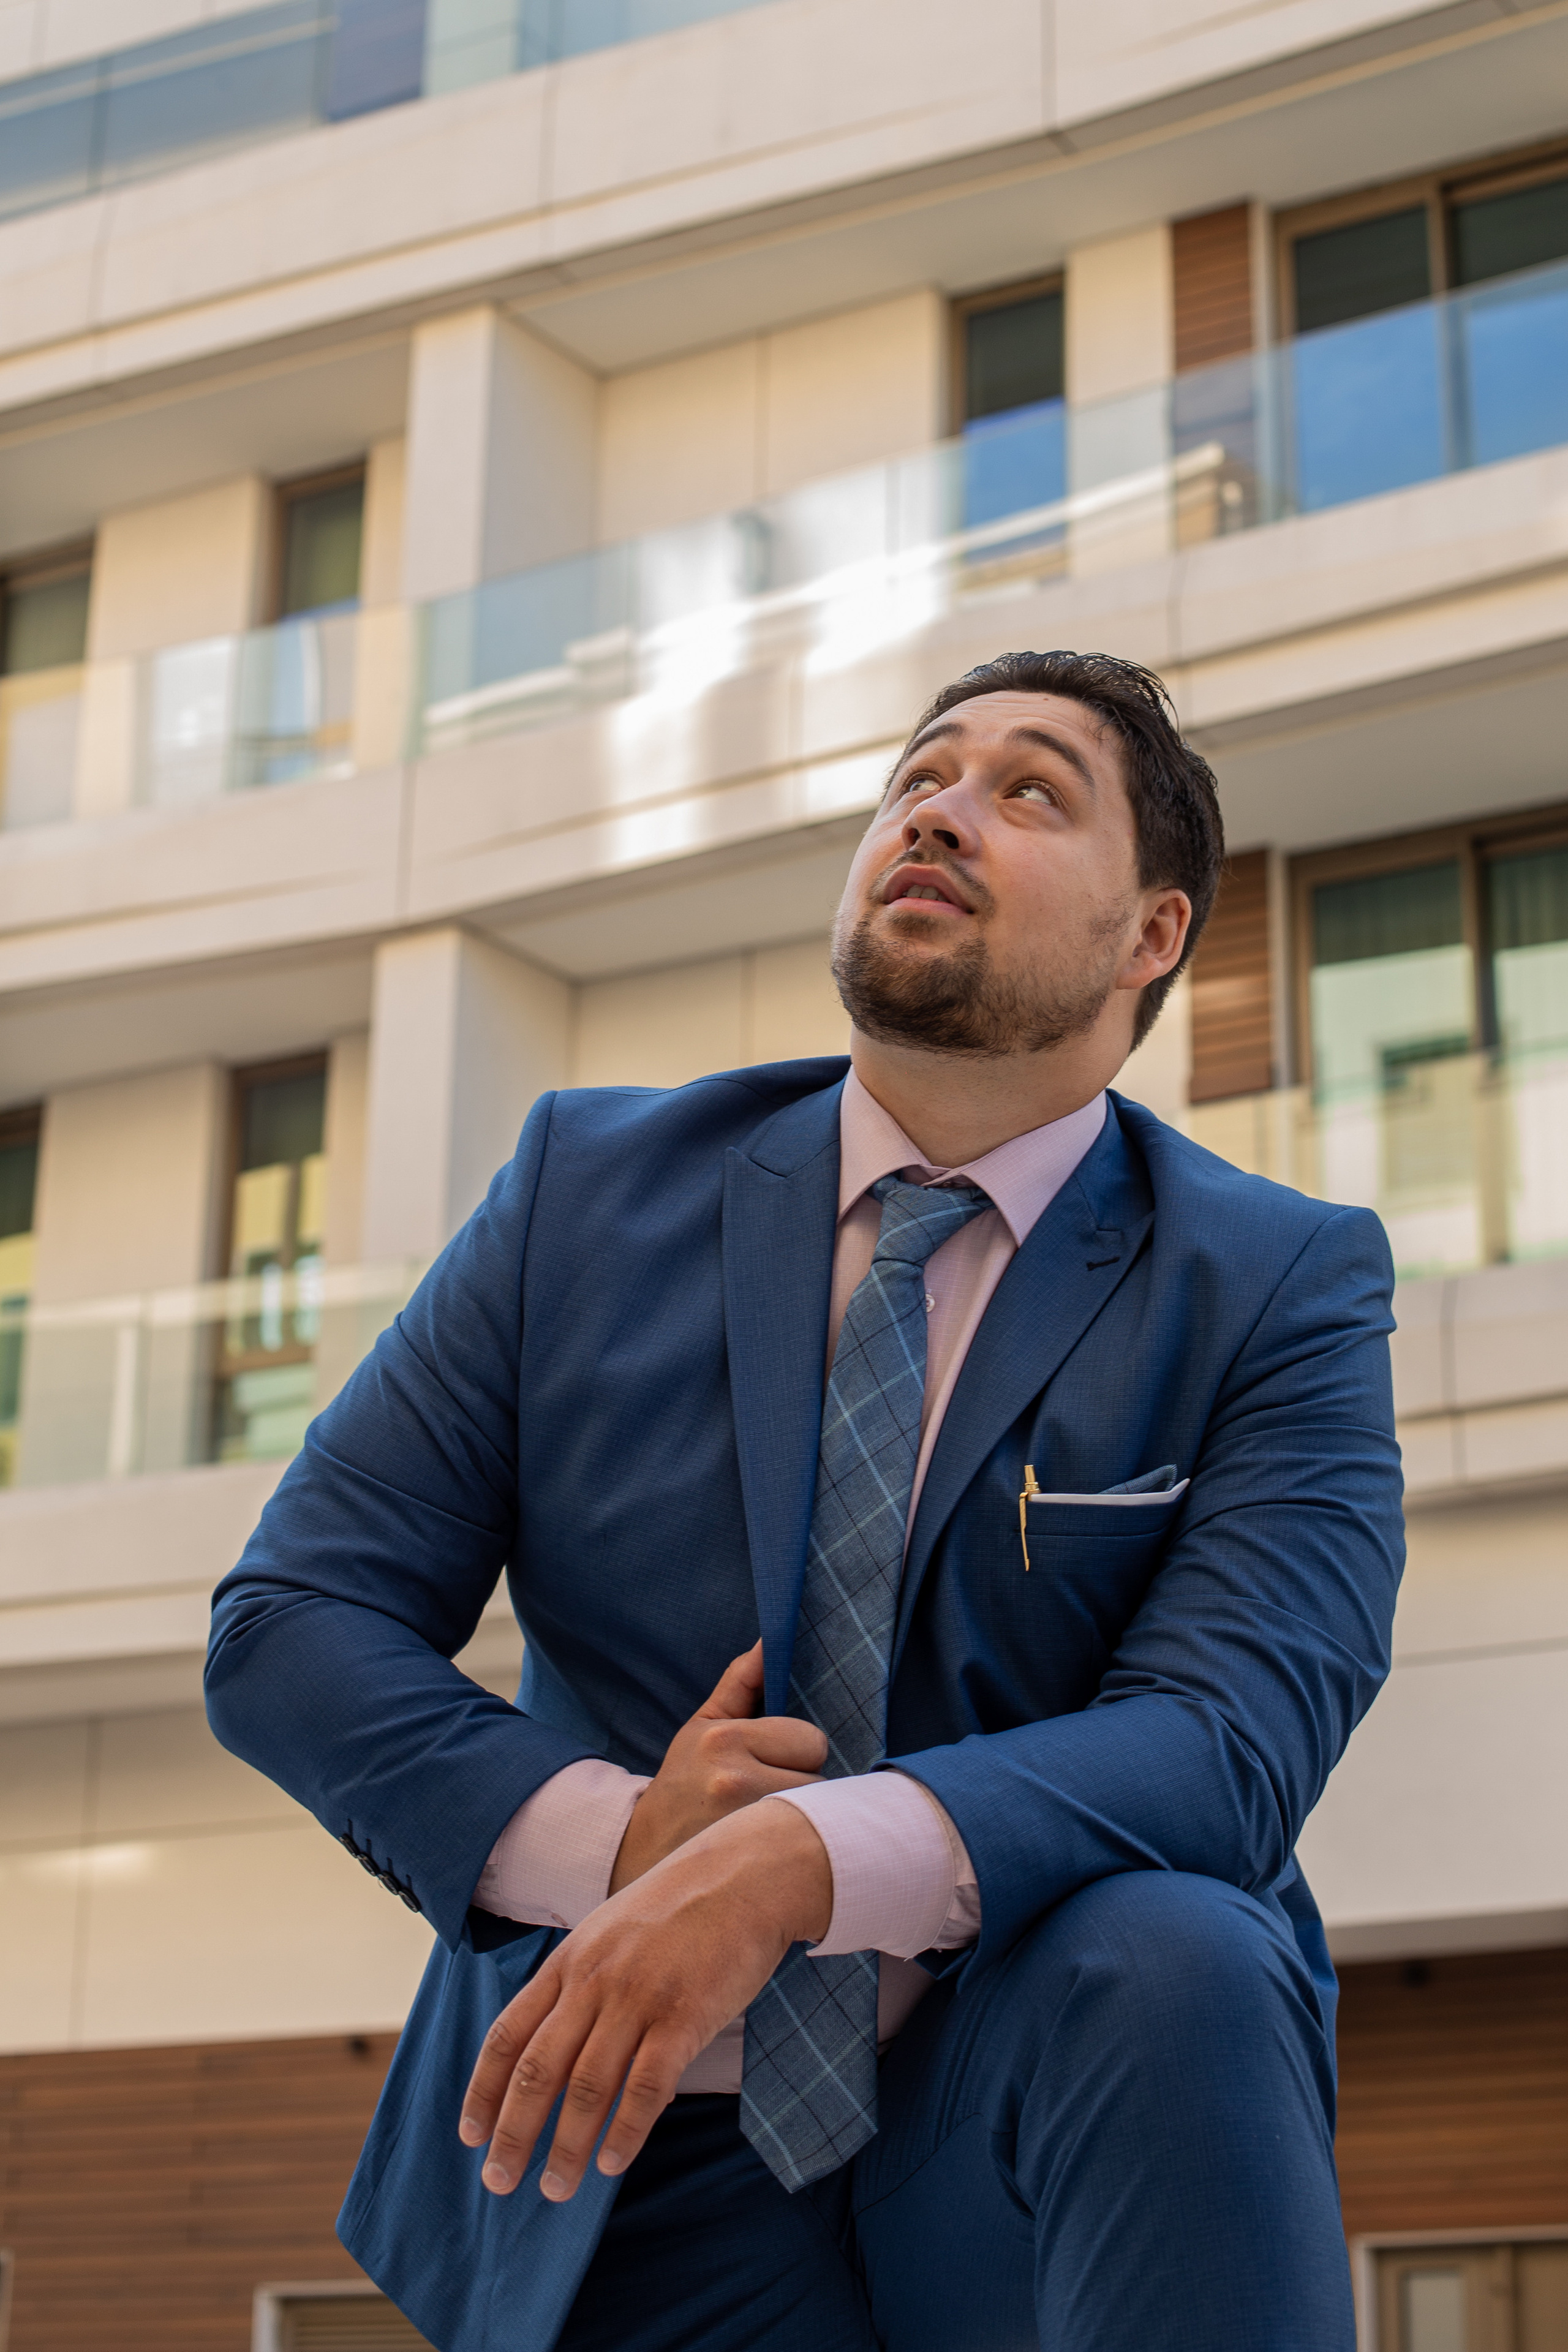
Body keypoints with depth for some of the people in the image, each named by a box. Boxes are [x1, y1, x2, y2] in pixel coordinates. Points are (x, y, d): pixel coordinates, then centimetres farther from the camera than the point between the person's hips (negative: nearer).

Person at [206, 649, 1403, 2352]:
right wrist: (613, 1839, -18)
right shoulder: (592, 1188, 3)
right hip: (623, 2142, 1)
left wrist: (795, 1864, -34)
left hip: (1043, 2122, -1)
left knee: (1165, 1964, -32)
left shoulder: (1286, 1288, -3)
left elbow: (1236, 1743, -18)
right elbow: (286, 1626, 0)